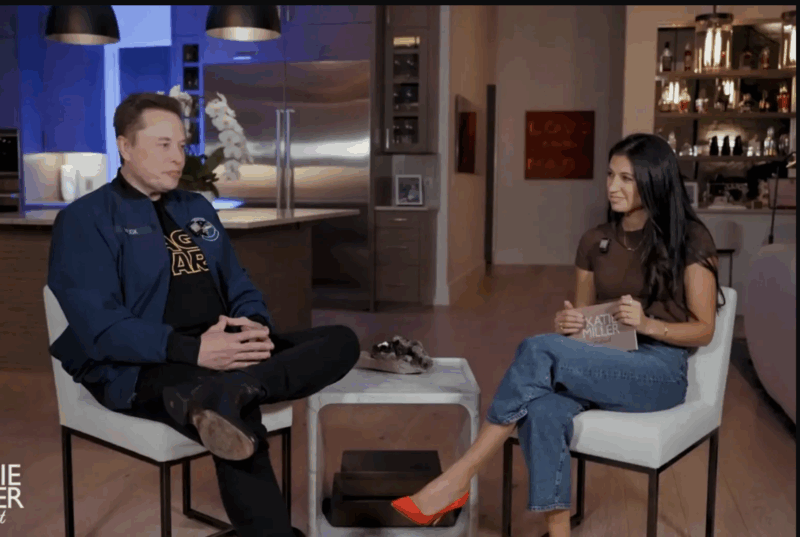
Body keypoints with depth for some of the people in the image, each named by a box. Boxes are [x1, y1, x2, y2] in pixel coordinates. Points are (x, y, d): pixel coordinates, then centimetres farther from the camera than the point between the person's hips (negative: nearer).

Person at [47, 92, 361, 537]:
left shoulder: (198, 209, 20)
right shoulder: (85, 220, -1)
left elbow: (239, 288, 18)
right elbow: (100, 326, -13)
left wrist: (257, 327, -7)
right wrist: (194, 350, -25)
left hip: (227, 348, 7)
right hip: (144, 369, -7)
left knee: (342, 341, -17)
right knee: (239, 420, -38)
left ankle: (225, 393, -39)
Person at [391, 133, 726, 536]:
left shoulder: (690, 240, -3)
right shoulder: (595, 242, 12)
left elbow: (703, 330, -2)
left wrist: (647, 323, -21)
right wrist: (567, 324, -7)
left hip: (660, 371, -4)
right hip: (603, 367, 5)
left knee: (539, 350, -30)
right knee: (541, 408, -33)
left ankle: (458, 479, -25)